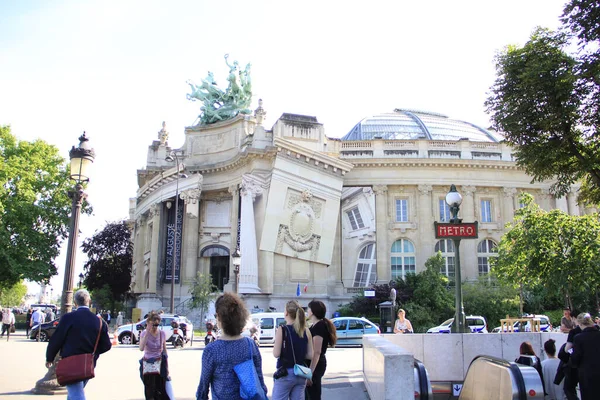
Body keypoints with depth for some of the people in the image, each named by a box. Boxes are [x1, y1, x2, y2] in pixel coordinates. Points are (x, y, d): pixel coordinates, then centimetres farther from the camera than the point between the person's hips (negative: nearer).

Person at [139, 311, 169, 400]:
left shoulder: (162, 333, -5)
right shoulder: (144, 333, -11)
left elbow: (164, 350, 5)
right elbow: (141, 348, -27)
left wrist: (166, 366, 7)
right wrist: (147, 332, -31)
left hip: (159, 363, 1)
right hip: (147, 363, -1)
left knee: (160, 390, -3)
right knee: (149, 390, -1)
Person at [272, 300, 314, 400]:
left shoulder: (282, 329, -11)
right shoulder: (306, 331, 2)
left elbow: (276, 354, -12)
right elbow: (310, 355, 2)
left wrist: (276, 338, 3)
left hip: (285, 373, -5)